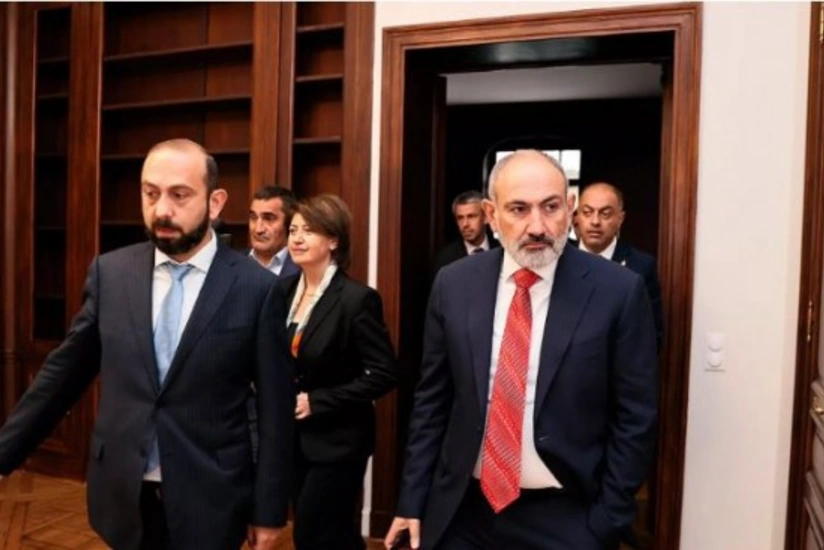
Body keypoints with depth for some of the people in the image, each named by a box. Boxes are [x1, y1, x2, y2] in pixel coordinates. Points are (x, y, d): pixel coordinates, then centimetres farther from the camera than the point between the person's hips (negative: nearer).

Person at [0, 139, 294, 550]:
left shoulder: (257, 288, -12)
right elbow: (64, 372, 7)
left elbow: (275, 408, -7)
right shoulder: (109, 273, -2)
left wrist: (269, 510, -4)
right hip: (124, 496, 4)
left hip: (207, 503, -3)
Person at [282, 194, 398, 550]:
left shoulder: (357, 298, -18)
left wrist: (318, 402, -20)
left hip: (336, 441, -6)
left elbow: (383, 373, -19)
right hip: (295, 437, 6)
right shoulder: (287, 289, 3)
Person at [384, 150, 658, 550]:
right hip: (461, 512, 3)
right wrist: (412, 502, 3)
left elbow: (634, 418, -6)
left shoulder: (619, 291, -12)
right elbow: (432, 400, 2)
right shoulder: (454, 284, -4)